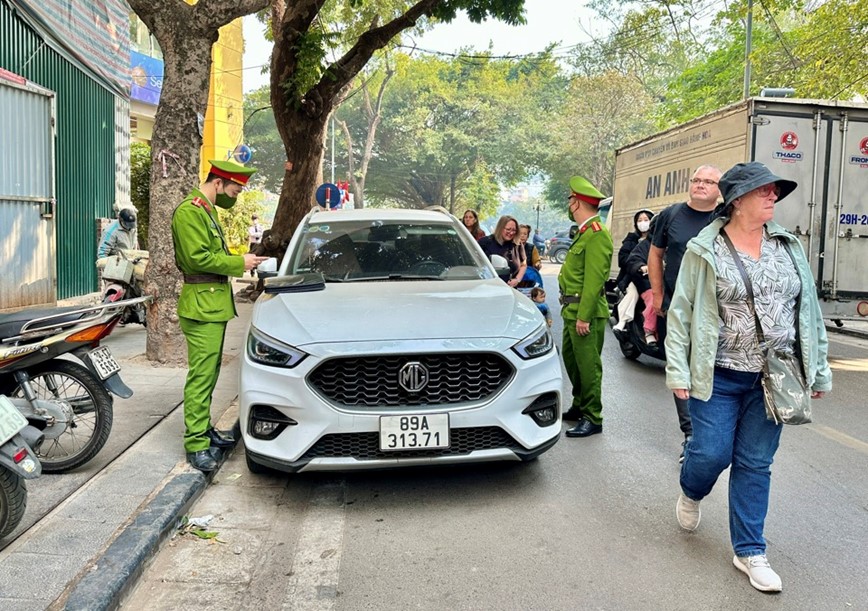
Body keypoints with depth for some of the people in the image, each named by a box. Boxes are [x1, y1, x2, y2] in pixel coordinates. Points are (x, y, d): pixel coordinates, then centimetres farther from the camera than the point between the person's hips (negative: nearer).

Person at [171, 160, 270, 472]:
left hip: (215, 304, 10)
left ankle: (204, 429, 25)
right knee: (201, 375, -8)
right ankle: (196, 445, -3)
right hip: (201, 305, -10)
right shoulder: (189, 210, -13)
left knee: (209, 373, 15)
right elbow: (197, 257, -21)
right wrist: (239, 262, -15)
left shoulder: (207, 209, 20)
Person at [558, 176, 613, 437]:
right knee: (571, 359, 19)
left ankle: (592, 418, 6)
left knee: (588, 365, -3)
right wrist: (572, 310, 14)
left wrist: (584, 316, -23)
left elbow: (594, 279, -21)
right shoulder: (584, 232, 17)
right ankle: (579, 406, 33)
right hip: (572, 310, 11)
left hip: (586, 312, -11)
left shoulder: (596, 234, -16)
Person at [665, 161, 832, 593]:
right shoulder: (705, 250, -6)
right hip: (719, 376, -3)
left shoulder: (788, 246, 6)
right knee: (712, 454, 0)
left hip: (773, 379, 3)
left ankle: (749, 551, 22)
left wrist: (819, 371, 9)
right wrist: (678, 371, -10)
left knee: (755, 465, 9)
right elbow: (681, 312, -5)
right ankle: (691, 493, 36)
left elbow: (809, 311, 10)